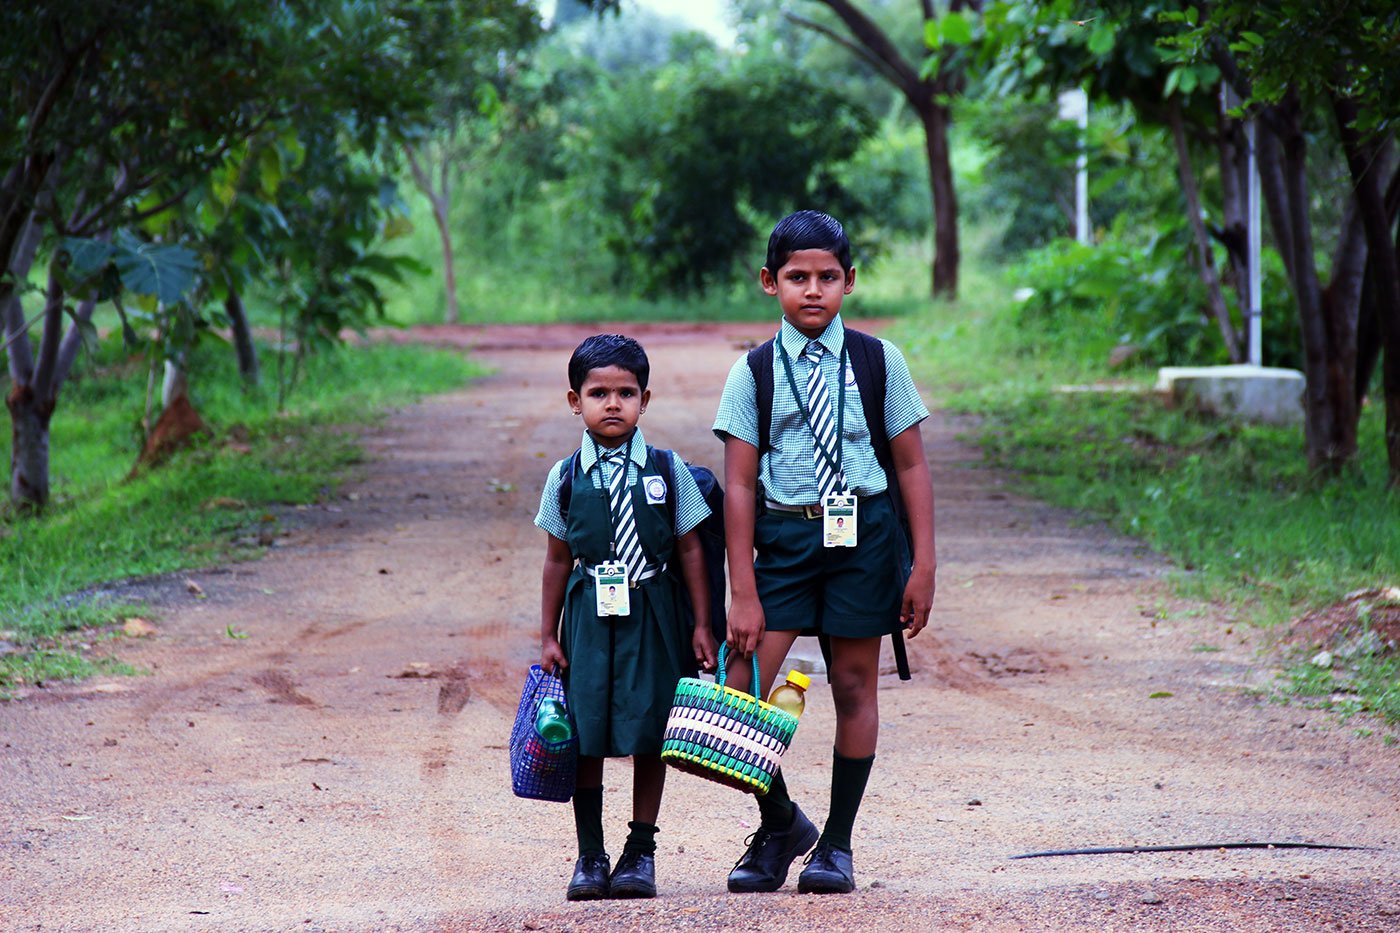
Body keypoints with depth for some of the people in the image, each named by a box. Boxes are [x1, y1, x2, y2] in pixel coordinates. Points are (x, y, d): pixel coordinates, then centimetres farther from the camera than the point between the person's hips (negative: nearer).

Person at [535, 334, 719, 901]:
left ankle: (641, 852, 14)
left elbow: (690, 550, 4)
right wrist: (549, 636, 8)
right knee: (586, 737, 0)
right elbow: (558, 559, 9)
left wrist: (702, 626, 1)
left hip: (651, 614, 0)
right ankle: (589, 855, 10)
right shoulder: (566, 477, 3)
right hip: (589, 614, 0)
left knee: (648, 734, 3)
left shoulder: (666, 471, 1)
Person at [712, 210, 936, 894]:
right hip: (782, 536, 0)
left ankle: (836, 844, 18)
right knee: (740, 690, -8)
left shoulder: (878, 361, 2)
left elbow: (912, 466, 5)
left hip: (864, 534, 0)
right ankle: (780, 824, 14)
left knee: (854, 686, 5)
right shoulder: (753, 373, 0)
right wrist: (743, 593, -6)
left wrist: (923, 565, 0)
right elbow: (738, 485, -1)